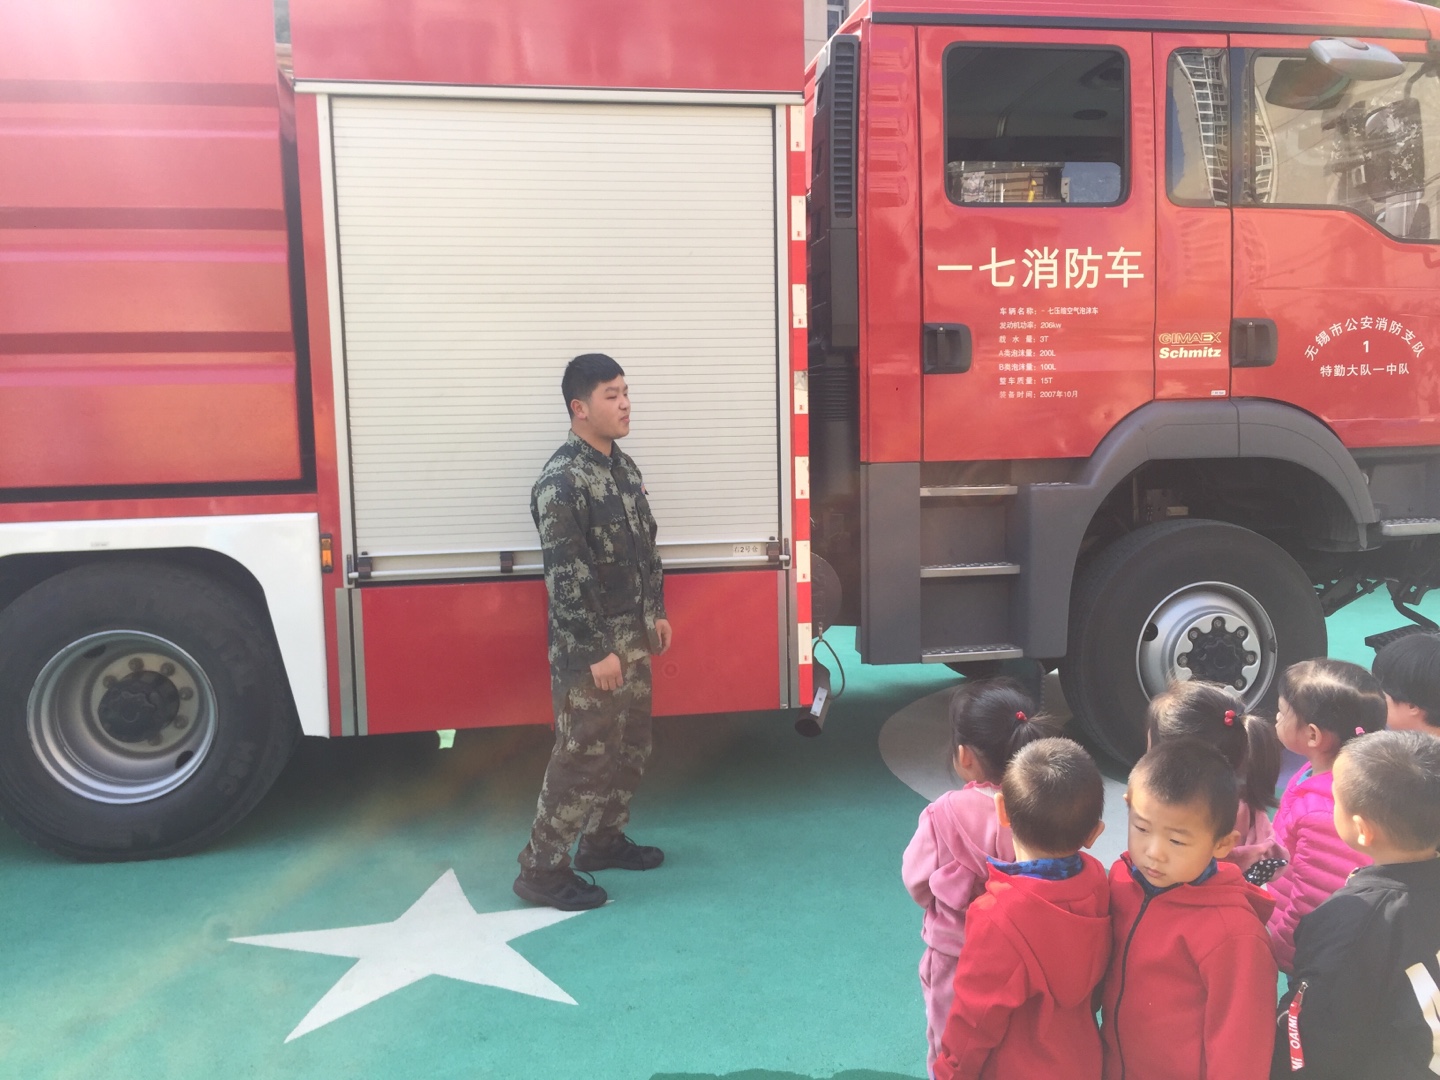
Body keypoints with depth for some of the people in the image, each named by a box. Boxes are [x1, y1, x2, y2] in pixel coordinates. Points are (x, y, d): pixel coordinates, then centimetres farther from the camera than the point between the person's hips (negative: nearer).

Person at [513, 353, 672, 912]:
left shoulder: (623, 467, 9)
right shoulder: (562, 482, -20)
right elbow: (566, 577, -22)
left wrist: (656, 613, 17)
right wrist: (597, 652, -21)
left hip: (632, 639, 9)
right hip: (589, 649, -9)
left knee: (632, 747, 18)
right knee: (583, 755, -1)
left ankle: (603, 839, 35)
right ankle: (542, 869, 12)